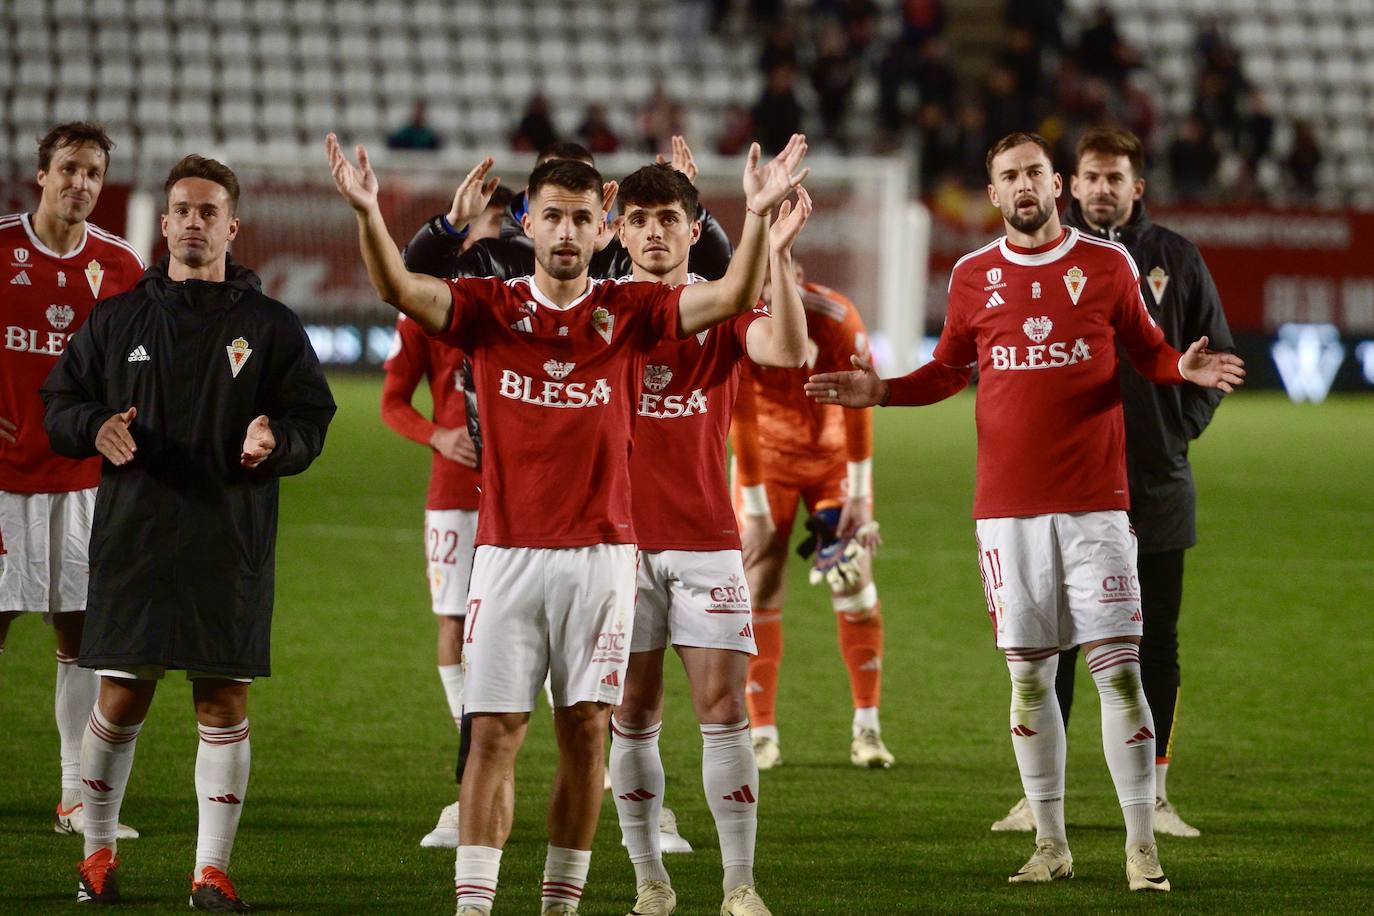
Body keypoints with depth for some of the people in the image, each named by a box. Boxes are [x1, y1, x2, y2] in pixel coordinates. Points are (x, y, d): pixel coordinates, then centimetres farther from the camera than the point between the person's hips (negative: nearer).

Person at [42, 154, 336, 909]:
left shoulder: (271, 327, 7)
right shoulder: (117, 320, 10)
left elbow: (312, 418, 5)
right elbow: (59, 406, 12)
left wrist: (274, 441, -16)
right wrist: (97, 428, -9)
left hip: (233, 543, 0)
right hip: (133, 538, 1)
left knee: (223, 701, -2)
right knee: (121, 700, 1)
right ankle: (97, 852, 18)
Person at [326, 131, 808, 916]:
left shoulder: (629, 312, 3)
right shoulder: (491, 307, 2)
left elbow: (734, 295, -7)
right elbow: (400, 287, -12)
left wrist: (759, 216, -23)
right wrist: (368, 211, -30)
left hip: (600, 552, 1)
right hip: (508, 551, -1)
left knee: (586, 730, 3)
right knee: (495, 732, -4)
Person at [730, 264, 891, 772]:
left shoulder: (836, 320, -25)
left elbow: (857, 407, -16)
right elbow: (741, 422, -15)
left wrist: (858, 494, -13)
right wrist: (755, 508, -11)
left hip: (832, 453, 0)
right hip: (768, 458, 0)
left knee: (854, 586, -5)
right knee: (759, 592, -5)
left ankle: (867, 727, 3)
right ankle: (763, 733, 0)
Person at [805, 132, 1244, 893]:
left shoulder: (1107, 265, 3)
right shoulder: (973, 276, 7)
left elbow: (1147, 352, 9)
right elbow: (949, 371, 17)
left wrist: (1185, 368, -12)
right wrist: (881, 390, 1)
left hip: (1093, 503, -2)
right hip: (1007, 508, 2)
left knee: (1117, 668, -7)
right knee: (1028, 673, 5)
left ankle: (1141, 846, -3)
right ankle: (1049, 843, 14)